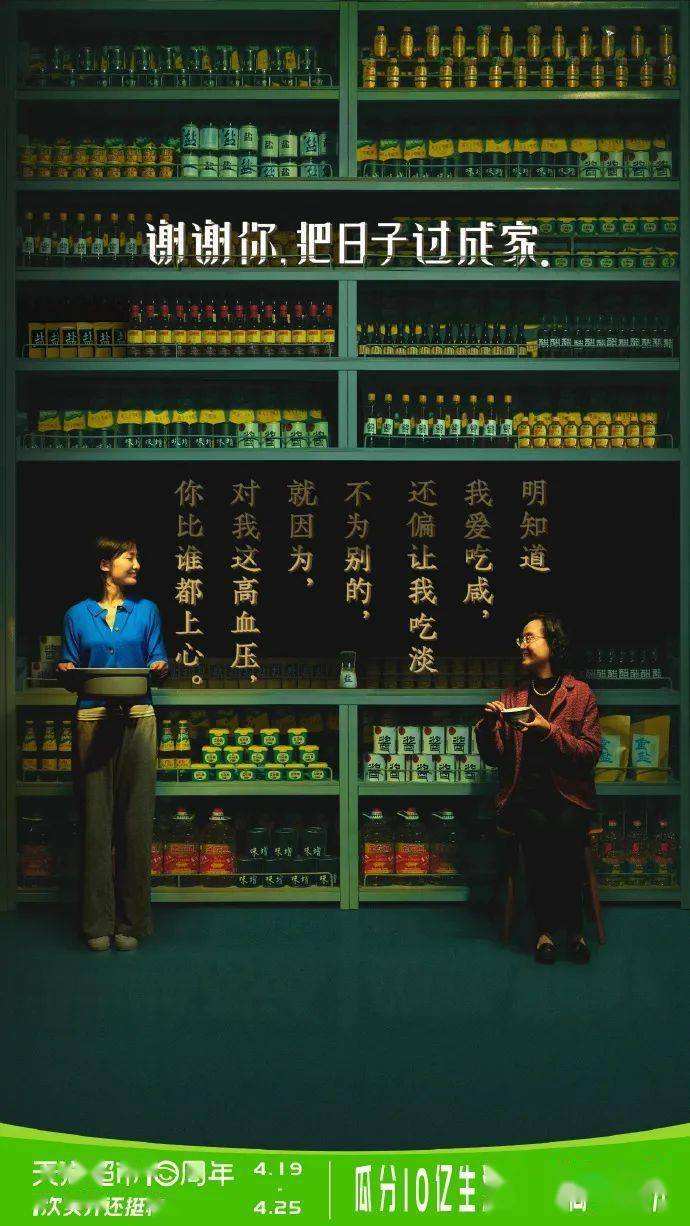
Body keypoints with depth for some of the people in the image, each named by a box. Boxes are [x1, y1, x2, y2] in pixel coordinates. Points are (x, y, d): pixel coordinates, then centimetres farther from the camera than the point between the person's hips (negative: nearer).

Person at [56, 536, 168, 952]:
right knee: (96, 819, -4)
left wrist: (160, 668, -12)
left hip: (137, 719, 1)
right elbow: (69, 668, 13)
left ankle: (131, 921, 4)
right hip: (93, 720, 0)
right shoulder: (78, 615, 12)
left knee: (135, 820, -3)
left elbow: (158, 662, 10)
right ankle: (98, 922, 2)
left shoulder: (146, 610, 14)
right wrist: (67, 671, -10)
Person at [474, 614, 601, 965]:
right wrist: (489, 723, -4)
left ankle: (569, 925, -20)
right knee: (536, 828, -31)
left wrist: (550, 730, -12)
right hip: (523, 795, 1)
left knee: (566, 828, -33)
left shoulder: (580, 693, 8)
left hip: (569, 794, -1)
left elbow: (591, 753, 0)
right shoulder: (512, 696, 17)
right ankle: (546, 926, -21)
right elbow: (493, 757, 14)